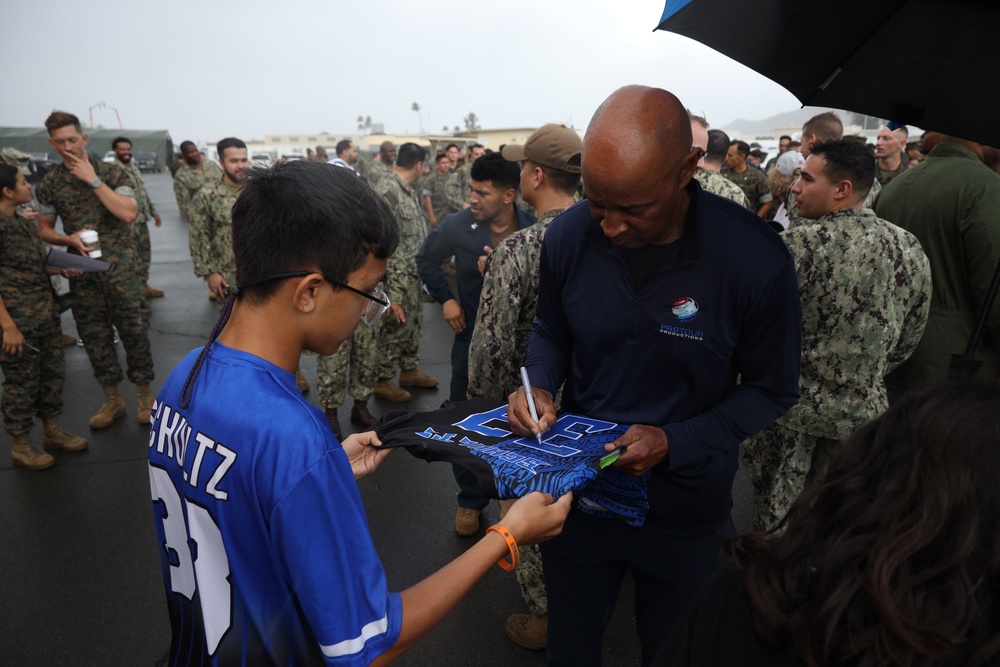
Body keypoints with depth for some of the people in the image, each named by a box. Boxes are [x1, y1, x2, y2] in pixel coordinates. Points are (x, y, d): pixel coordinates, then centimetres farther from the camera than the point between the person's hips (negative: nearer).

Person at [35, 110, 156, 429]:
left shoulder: (112, 173, -1)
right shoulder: (49, 184, 6)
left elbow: (128, 214, -15)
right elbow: (44, 230, 12)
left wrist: (93, 180, -15)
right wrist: (69, 239, -8)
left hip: (121, 267, -3)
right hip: (82, 271, 3)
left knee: (134, 330, -1)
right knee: (94, 335, 8)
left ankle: (144, 395, 15)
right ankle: (112, 399, 22)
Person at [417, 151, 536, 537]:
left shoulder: (534, 230, -15)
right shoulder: (456, 226, -10)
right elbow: (426, 262, 9)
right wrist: (445, 299, -2)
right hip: (472, 335, 1)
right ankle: (471, 499, 30)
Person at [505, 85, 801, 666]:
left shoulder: (756, 260, -23)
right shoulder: (568, 236, -14)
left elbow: (772, 390, -10)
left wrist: (676, 442, -23)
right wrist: (541, 385, -16)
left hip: (684, 507, -2)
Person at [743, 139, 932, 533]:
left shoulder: (796, 246, -19)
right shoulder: (910, 249, -2)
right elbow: (908, 341, 7)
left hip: (789, 412, -5)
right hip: (864, 413, 5)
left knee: (776, 530, 12)